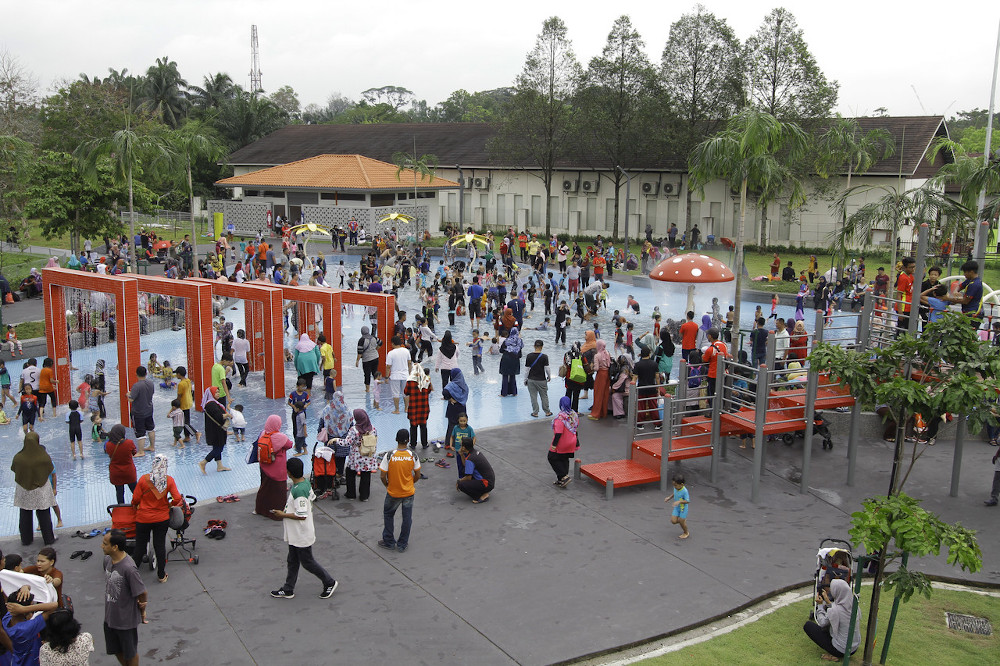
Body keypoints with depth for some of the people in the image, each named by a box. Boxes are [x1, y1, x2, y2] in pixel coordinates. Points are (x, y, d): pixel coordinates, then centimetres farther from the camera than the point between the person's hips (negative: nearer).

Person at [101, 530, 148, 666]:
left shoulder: (128, 568, -31)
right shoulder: (107, 560, -7)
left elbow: (142, 593, -23)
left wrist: (142, 611, -6)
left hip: (127, 619, -7)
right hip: (110, 616, 7)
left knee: (130, 652, 15)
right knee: (116, 650, 25)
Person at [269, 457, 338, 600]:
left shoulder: (298, 491, -32)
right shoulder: (305, 482, -4)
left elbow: (302, 516, -29)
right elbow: (312, 497, 12)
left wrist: (283, 515, -18)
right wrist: (288, 509, 15)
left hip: (302, 535, -9)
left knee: (307, 562, 8)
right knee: (292, 561, 20)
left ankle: (330, 583, 24)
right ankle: (288, 590, 33)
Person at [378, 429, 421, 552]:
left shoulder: (389, 456, -19)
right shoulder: (413, 456, -13)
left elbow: (382, 476, -13)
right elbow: (417, 476, -4)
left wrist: (387, 485, 6)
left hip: (393, 493, -1)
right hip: (409, 492, 1)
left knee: (388, 515, 21)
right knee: (407, 518, 15)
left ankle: (389, 542, 27)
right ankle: (402, 544, 25)